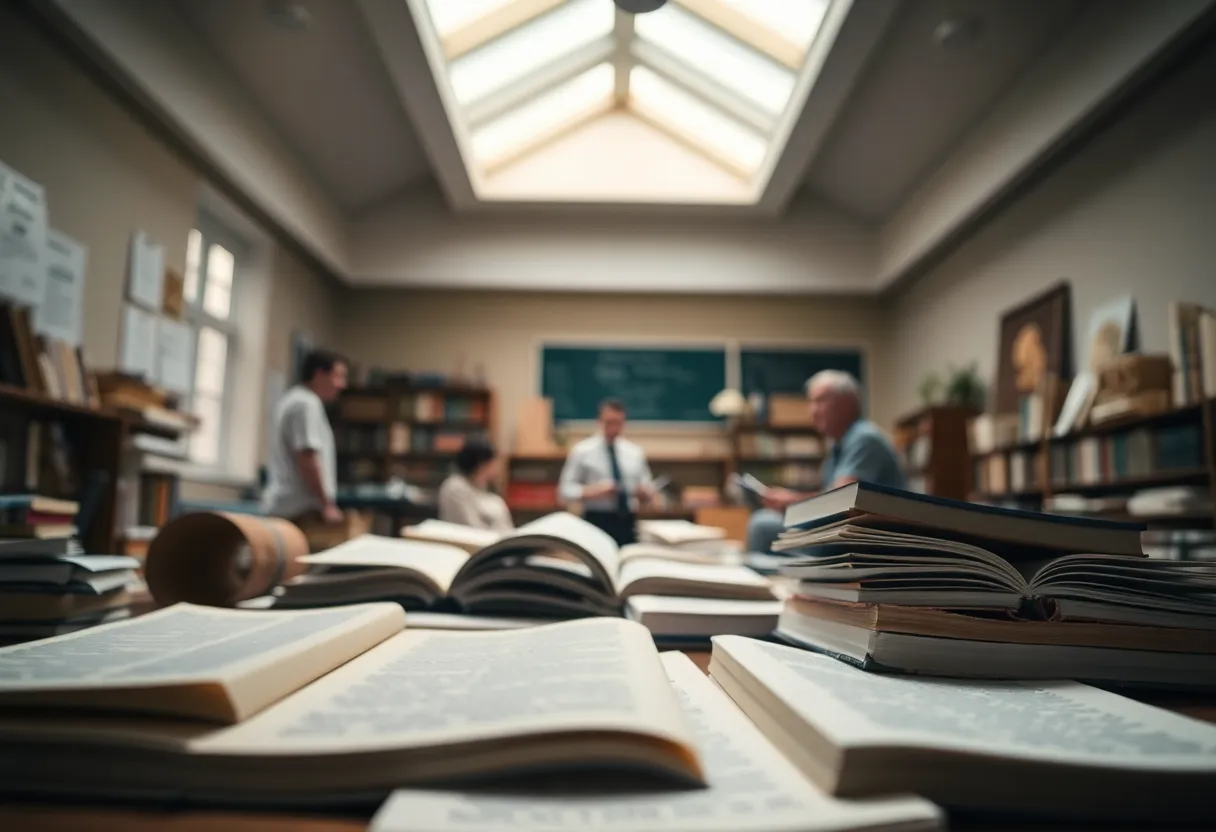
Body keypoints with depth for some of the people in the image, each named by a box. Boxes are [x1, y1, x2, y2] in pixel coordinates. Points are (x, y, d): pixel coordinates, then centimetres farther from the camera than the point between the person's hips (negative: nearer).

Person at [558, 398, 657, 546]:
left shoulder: (635, 453, 11)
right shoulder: (582, 451, -1)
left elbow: (648, 490, 16)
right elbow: (565, 490, -4)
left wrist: (644, 493, -8)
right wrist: (592, 492, -20)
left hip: (628, 522, 4)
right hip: (597, 522, -4)